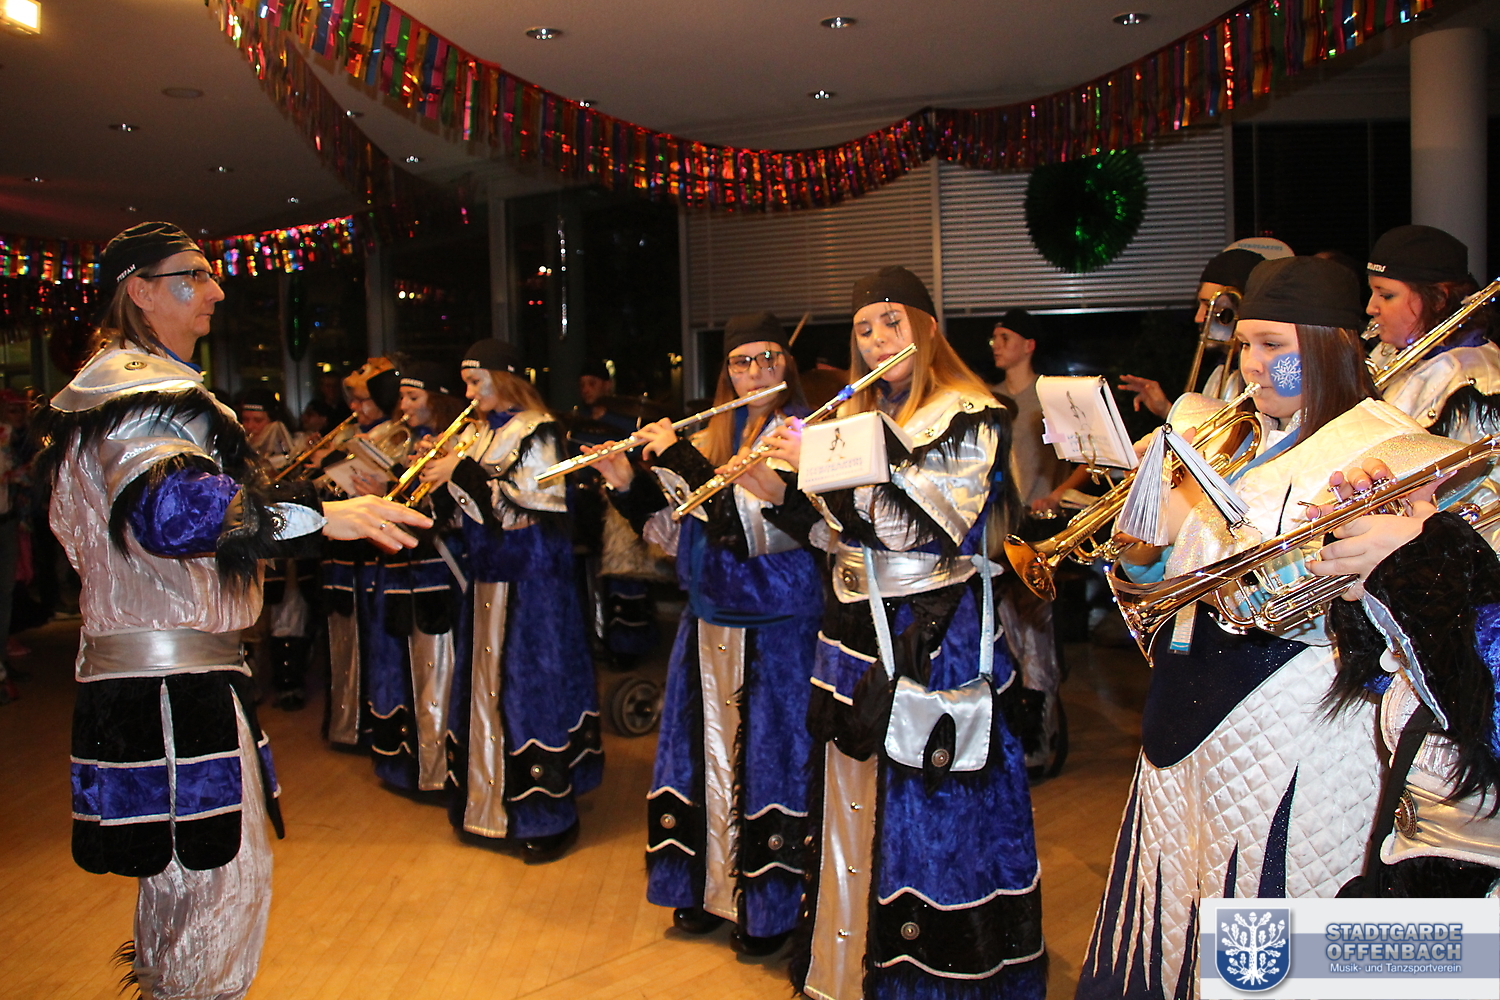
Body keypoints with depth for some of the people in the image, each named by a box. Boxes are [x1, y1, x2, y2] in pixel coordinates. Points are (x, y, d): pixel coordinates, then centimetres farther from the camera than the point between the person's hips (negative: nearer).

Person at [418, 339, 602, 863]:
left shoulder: (536, 432, -10)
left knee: (531, 686, -4)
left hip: (532, 580, -8)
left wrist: (461, 472, -19)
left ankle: (550, 816, 7)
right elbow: (473, 508, 13)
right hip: (490, 576, 8)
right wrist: (438, 469, 0)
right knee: (490, 684, 12)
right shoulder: (484, 433, 13)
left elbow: (521, 507, -20)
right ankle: (495, 802, 26)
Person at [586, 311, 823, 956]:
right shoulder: (717, 437, 9)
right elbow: (679, 533, 13)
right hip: (710, 619, 7)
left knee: (764, 756, 3)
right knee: (709, 751, 15)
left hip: (775, 626, -6)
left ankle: (770, 907, 19)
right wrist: (627, 485, 1)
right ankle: (709, 886, 32)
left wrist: (682, 459, -21)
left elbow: (751, 527, -24)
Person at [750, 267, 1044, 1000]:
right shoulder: (860, 416, 13)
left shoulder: (969, 418, -9)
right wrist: (776, 492, -2)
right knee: (853, 808, 15)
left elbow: (920, 528, -21)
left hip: (934, 643, -7)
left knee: (927, 820, 1)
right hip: (856, 636, 7)